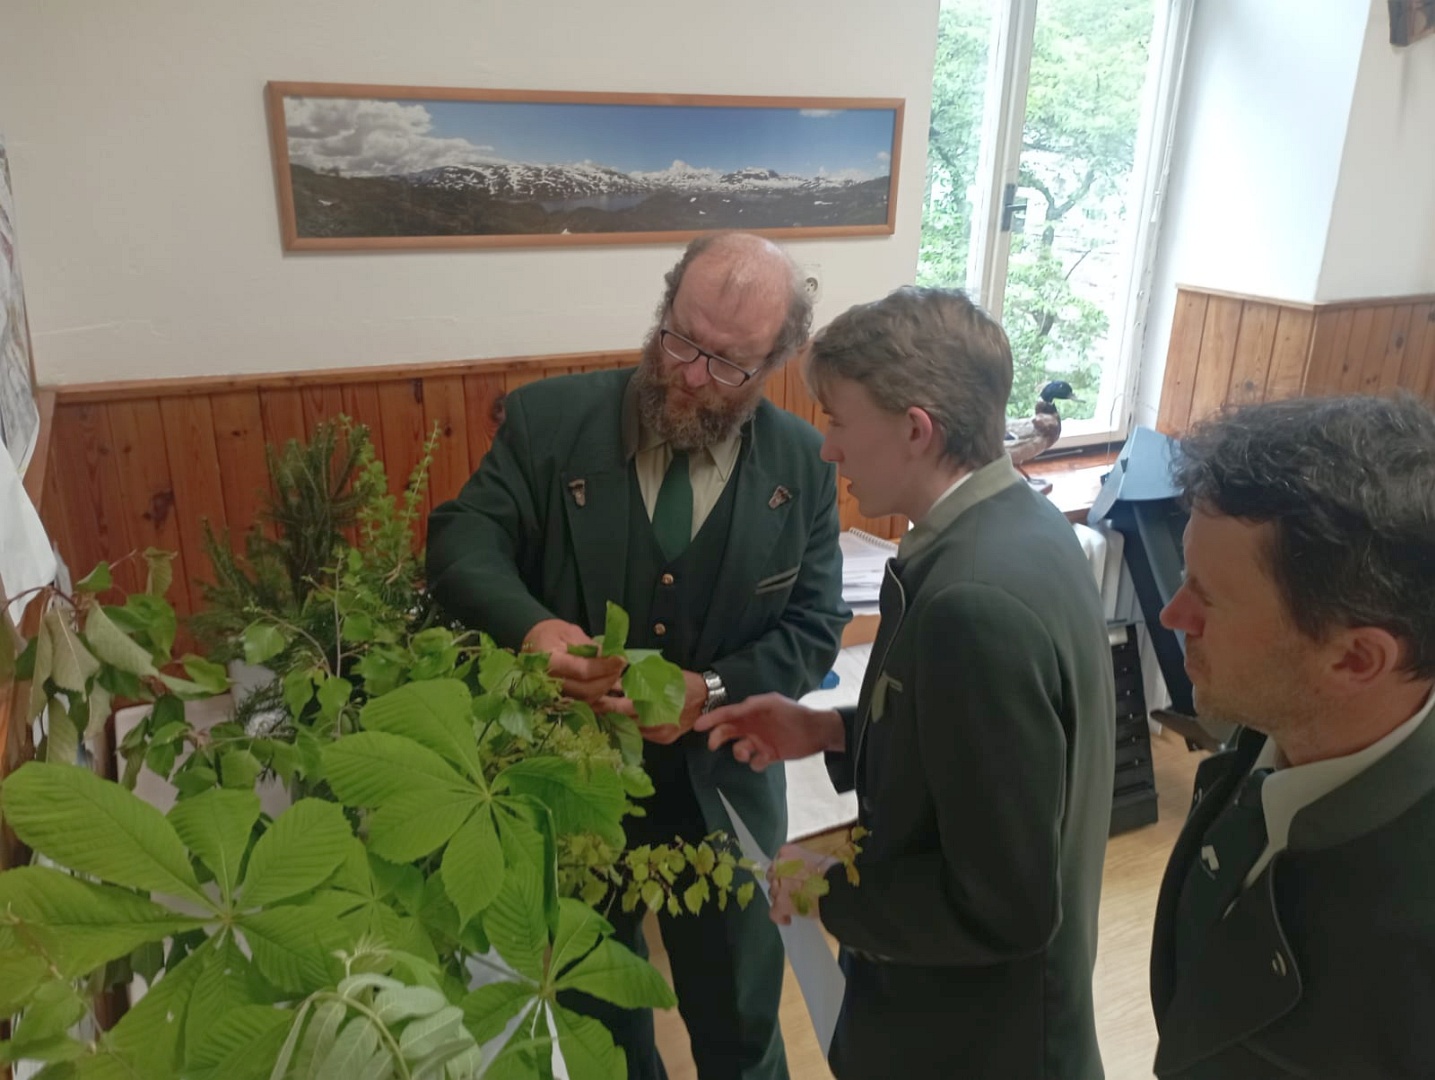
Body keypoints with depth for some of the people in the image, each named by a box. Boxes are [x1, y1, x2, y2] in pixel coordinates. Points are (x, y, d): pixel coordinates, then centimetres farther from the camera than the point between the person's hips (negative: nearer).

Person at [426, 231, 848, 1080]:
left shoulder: (803, 464, -9)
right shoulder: (549, 419, -12)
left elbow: (815, 627, -6)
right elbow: (464, 539, -11)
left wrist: (714, 690, -24)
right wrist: (530, 625, -32)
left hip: (722, 788, 0)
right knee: (595, 1006, 27)